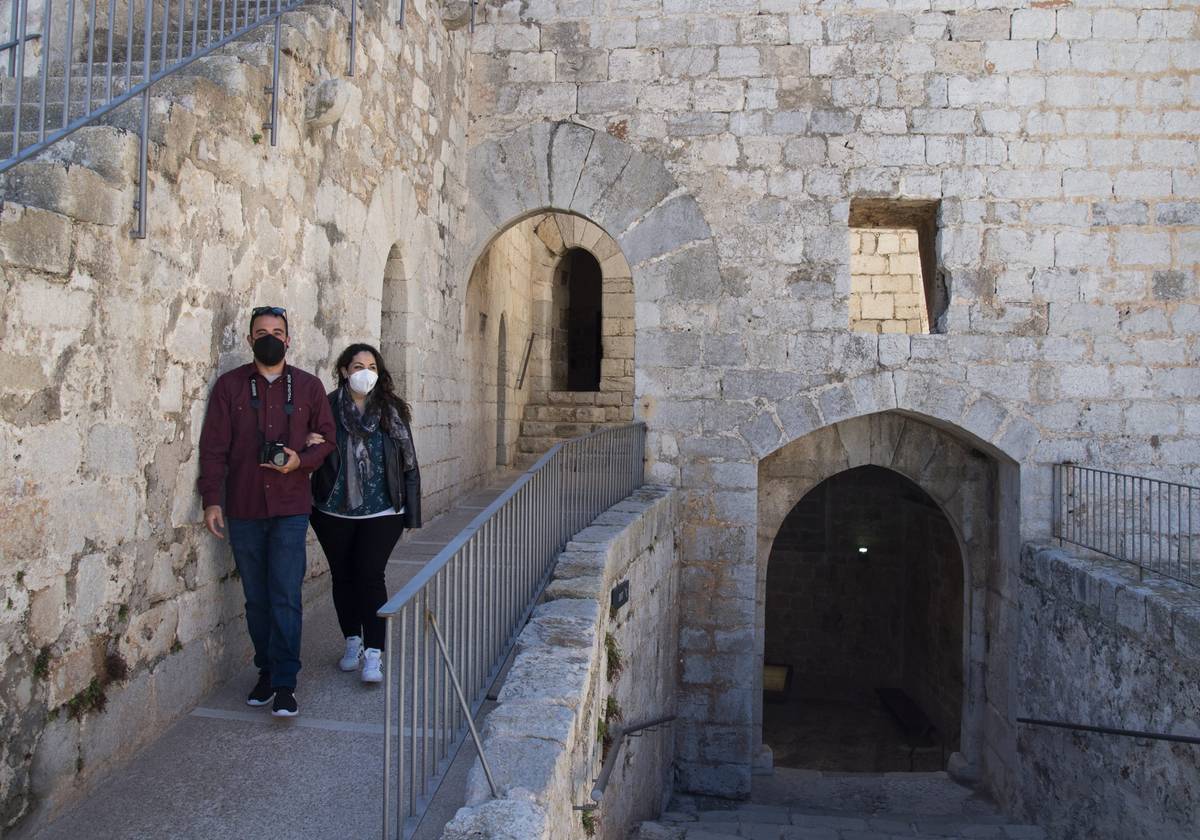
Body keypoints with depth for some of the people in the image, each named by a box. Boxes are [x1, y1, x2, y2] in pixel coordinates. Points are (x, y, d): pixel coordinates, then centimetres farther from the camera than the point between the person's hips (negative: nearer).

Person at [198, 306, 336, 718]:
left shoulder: (308, 386, 6)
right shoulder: (229, 385, 5)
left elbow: (328, 437, 10)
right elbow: (214, 447, 2)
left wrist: (301, 460, -10)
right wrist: (211, 500, -5)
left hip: (290, 509, -1)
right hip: (243, 510, 1)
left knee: (285, 597, -5)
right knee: (256, 599, 10)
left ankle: (285, 684, 2)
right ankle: (266, 672, 24)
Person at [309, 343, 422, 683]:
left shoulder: (391, 410, -1)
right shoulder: (328, 407, -2)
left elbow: (408, 462, 2)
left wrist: (411, 511, 0)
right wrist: (309, 444, -19)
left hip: (381, 512, -1)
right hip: (335, 512, 2)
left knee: (370, 575, -8)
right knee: (342, 576, 12)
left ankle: (373, 654, -2)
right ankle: (352, 642, 30)